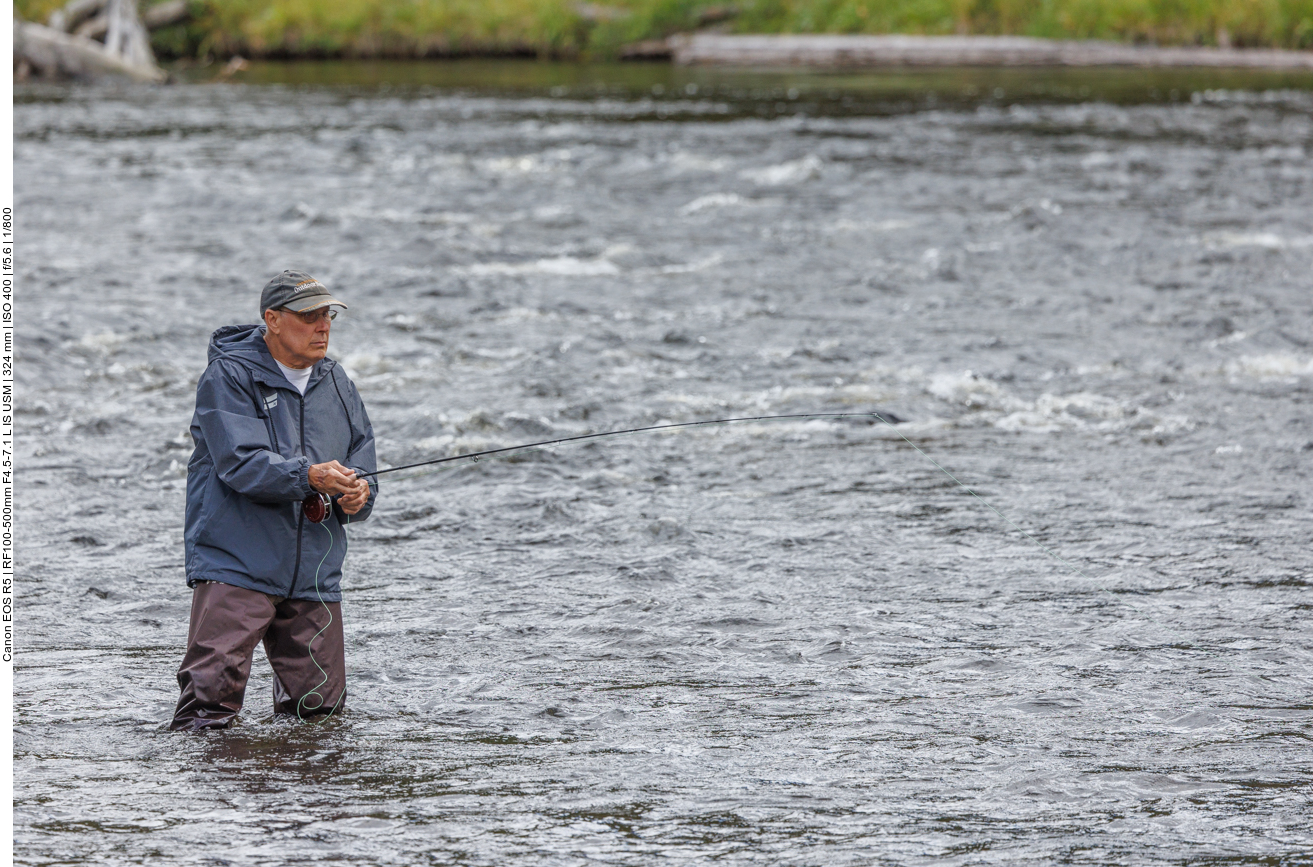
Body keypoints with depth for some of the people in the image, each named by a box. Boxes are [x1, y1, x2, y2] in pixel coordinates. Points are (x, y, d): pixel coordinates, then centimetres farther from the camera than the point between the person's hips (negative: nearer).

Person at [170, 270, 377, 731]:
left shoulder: (335, 383, 14)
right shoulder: (229, 377, -6)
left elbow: (362, 463, 12)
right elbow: (241, 463, -19)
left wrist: (357, 494, -12)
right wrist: (309, 477, -34)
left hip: (314, 575, 6)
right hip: (236, 565, -6)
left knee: (320, 703, 9)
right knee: (212, 692, -18)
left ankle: (289, 689, 38)